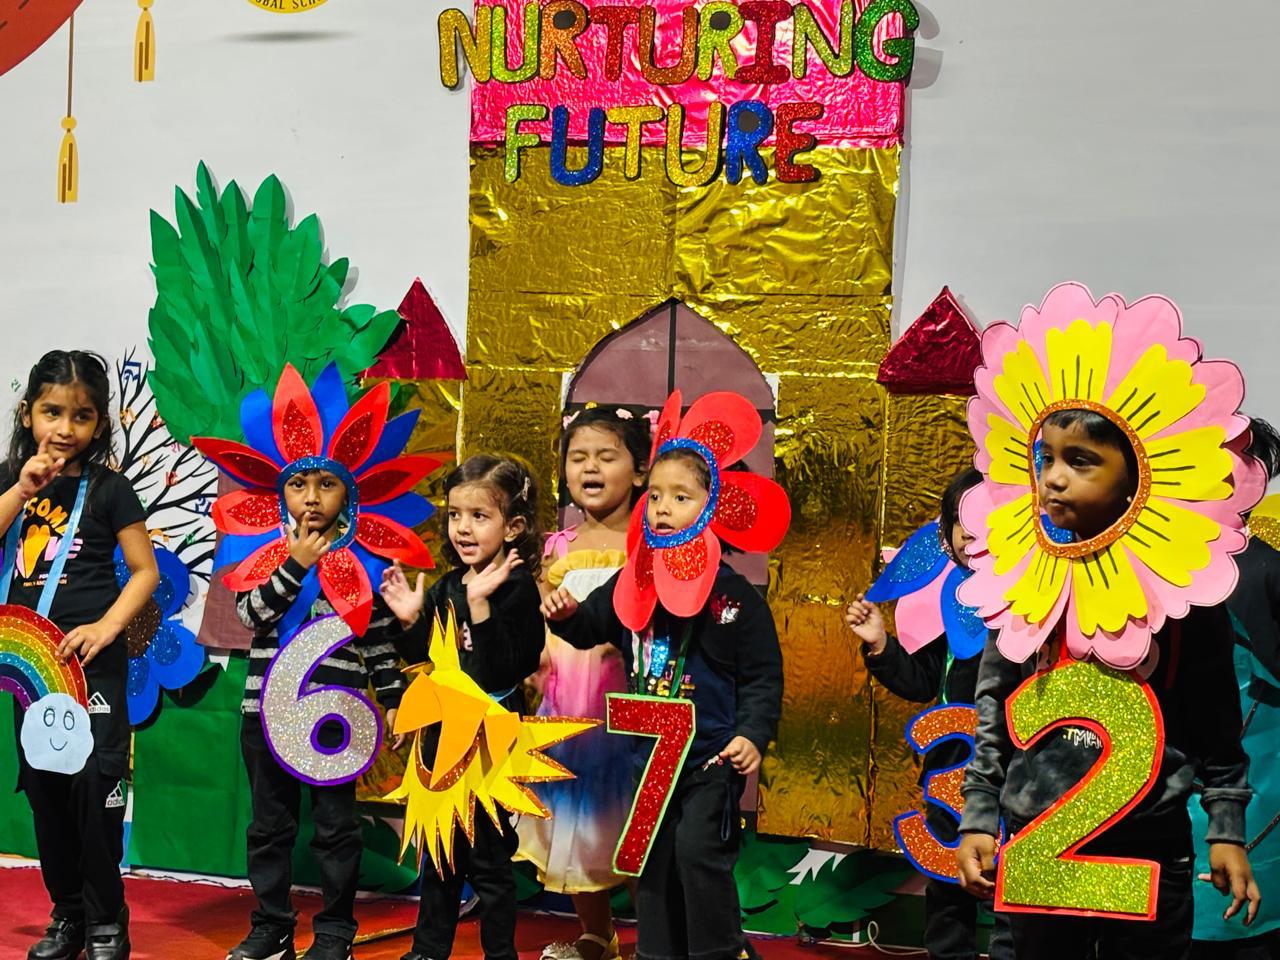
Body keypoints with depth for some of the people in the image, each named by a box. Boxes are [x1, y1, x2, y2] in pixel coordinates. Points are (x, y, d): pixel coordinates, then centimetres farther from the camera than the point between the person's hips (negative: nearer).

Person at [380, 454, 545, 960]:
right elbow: (422, 657, 14)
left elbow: (502, 669, -26)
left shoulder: (517, 590, -16)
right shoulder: (444, 588, 5)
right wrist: (408, 619, -3)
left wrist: (480, 605, -33)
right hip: (442, 733, 7)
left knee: (488, 857, 4)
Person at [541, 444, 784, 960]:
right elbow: (592, 626, 18)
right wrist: (566, 614, -4)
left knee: (699, 848, -12)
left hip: (713, 751, -5)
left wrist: (753, 735, -19)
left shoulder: (734, 594, -10)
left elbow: (762, 677, -7)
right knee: (651, 857, 12)